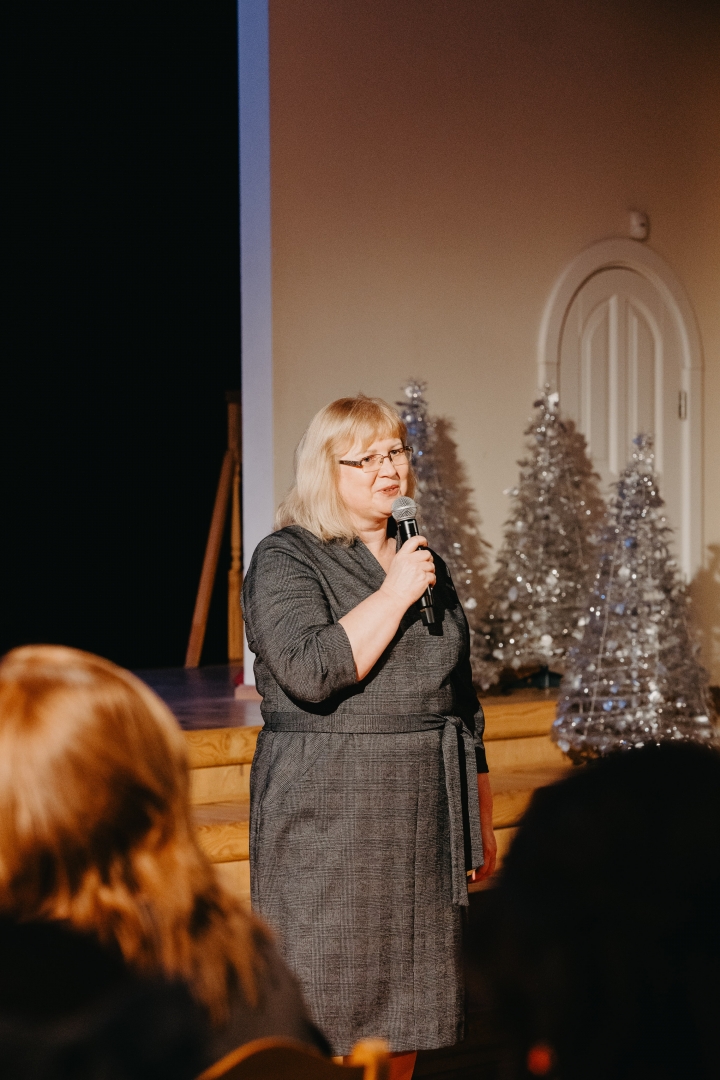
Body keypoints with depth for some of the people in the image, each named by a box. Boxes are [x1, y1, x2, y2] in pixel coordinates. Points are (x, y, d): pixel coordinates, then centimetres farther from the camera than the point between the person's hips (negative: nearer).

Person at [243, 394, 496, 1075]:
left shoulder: (420, 558, 16)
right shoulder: (286, 560, -5)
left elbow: (460, 698, 20)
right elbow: (311, 671, -23)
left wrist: (480, 819, 19)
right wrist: (394, 593, -17)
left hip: (423, 820, 6)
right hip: (328, 822, -6)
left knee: (404, 1019, 9)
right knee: (326, 1024, -5)